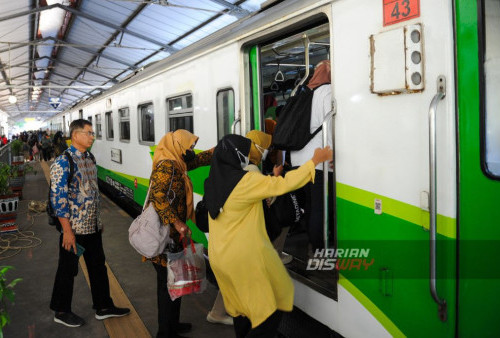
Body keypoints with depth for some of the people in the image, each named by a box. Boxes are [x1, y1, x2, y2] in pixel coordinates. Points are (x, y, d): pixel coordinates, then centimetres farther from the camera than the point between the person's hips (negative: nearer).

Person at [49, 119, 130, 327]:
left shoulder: (89, 158, 7)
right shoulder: (63, 163, -17)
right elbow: (58, 199, -19)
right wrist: (67, 231, -20)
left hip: (92, 226, 8)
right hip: (74, 228, -8)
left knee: (98, 265, 16)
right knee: (68, 270, 8)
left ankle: (103, 307, 30)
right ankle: (61, 312, 27)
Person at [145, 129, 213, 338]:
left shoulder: (176, 164, 12)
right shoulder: (168, 166, -17)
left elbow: (200, 159, 24)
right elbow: (158, 196, -28)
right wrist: (177, 223, -28)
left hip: (172, 235, 10)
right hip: (165, 236, -10)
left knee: (170, 282, 20)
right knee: (169, 284, 0)